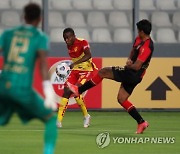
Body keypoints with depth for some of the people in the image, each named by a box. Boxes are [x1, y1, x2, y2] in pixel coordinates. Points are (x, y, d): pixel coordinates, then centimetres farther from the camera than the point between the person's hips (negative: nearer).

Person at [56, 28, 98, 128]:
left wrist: (75, 63, -39)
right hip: (75, 70, 7)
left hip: (87, 70, -7)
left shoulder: (82, 42, -17)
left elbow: (88, 55, -31)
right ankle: (59, 120, -7)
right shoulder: (69, 46, 6)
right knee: (66, 92, -6)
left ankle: (86, 116, -4)